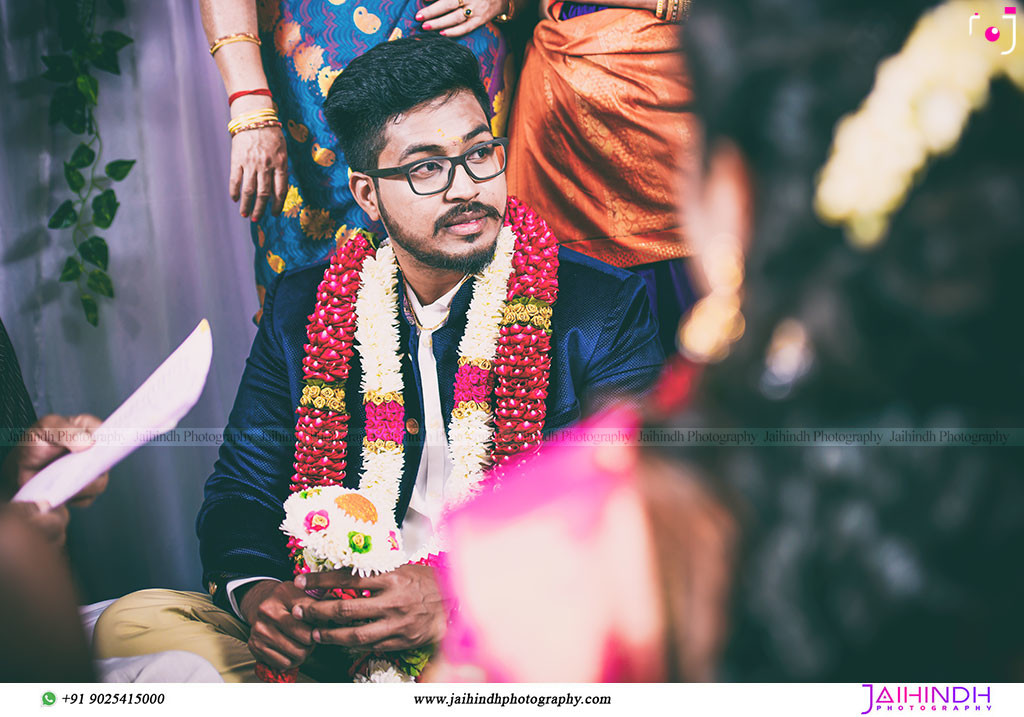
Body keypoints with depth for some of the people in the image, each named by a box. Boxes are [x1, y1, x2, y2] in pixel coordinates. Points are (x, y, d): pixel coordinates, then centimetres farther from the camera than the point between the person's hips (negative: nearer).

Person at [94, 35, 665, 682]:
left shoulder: (607, 310, -2)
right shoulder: (303, 308, 9)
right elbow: (243, 486, 12)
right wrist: (253, 589, -13)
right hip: (330, 641, 3)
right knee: (133, 622, -16)